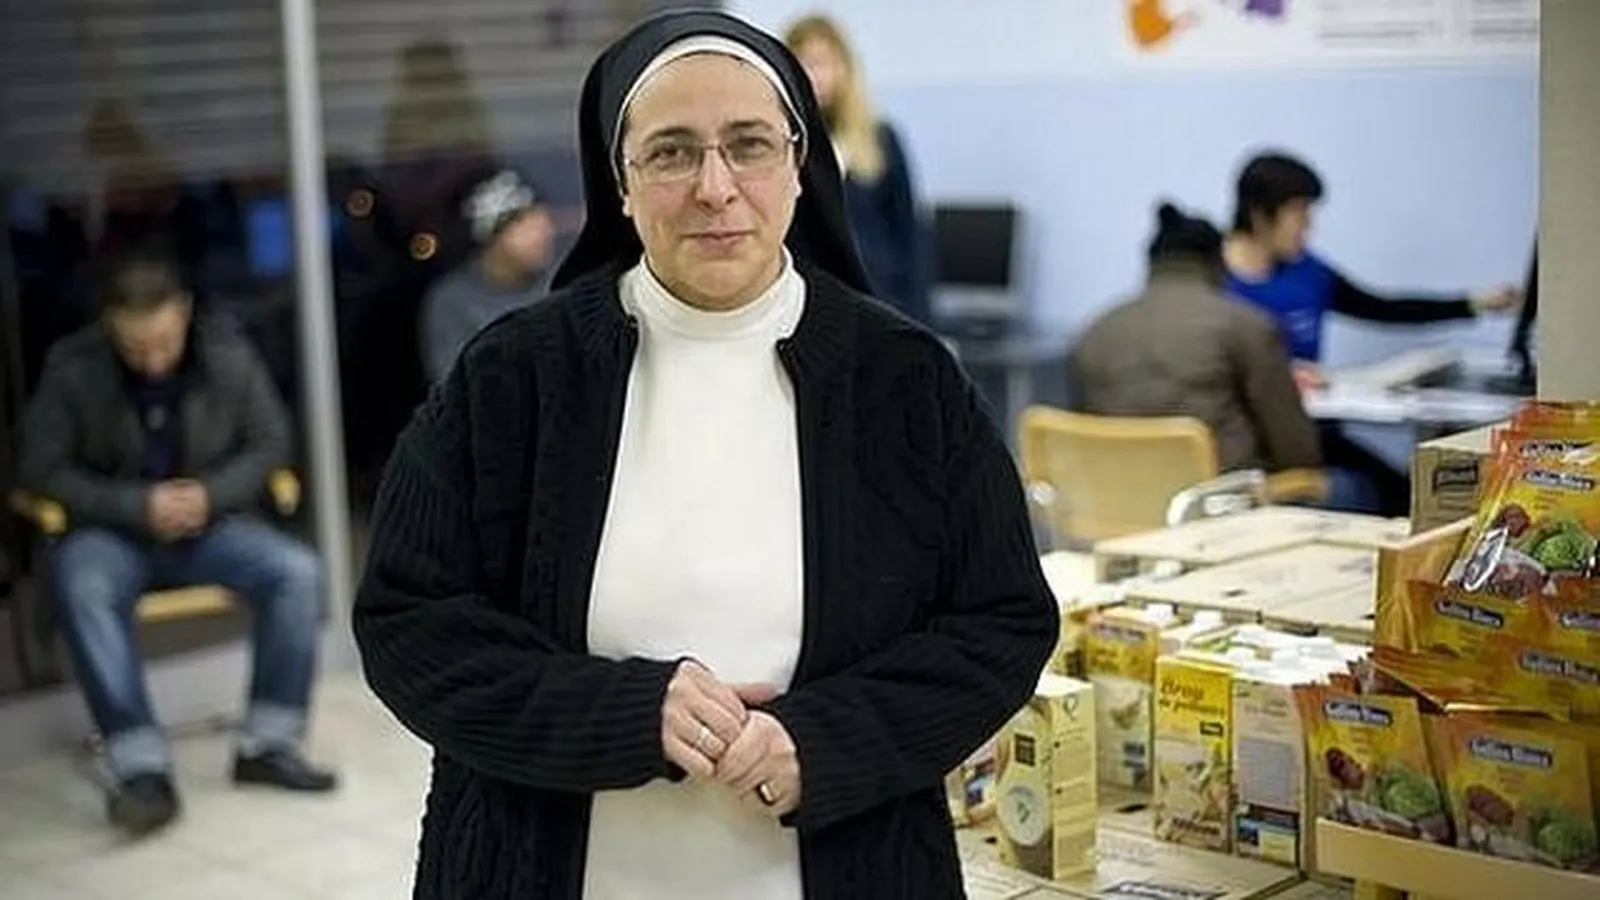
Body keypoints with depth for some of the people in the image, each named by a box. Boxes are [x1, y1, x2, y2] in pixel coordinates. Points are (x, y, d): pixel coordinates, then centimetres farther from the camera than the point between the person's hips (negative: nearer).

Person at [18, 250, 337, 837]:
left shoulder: (230, 357, -7)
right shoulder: (72, 369, -12)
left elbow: (270, 443, 4)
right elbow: (42, 469, -7)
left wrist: (211, 495, -14)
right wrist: (140, 506, -18)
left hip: (208, 524, 2)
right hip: (110, 531, -2)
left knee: (297, 571, -24)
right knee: (80, 588, -36)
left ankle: (268, 744, -12)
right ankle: (143, 768, -36)